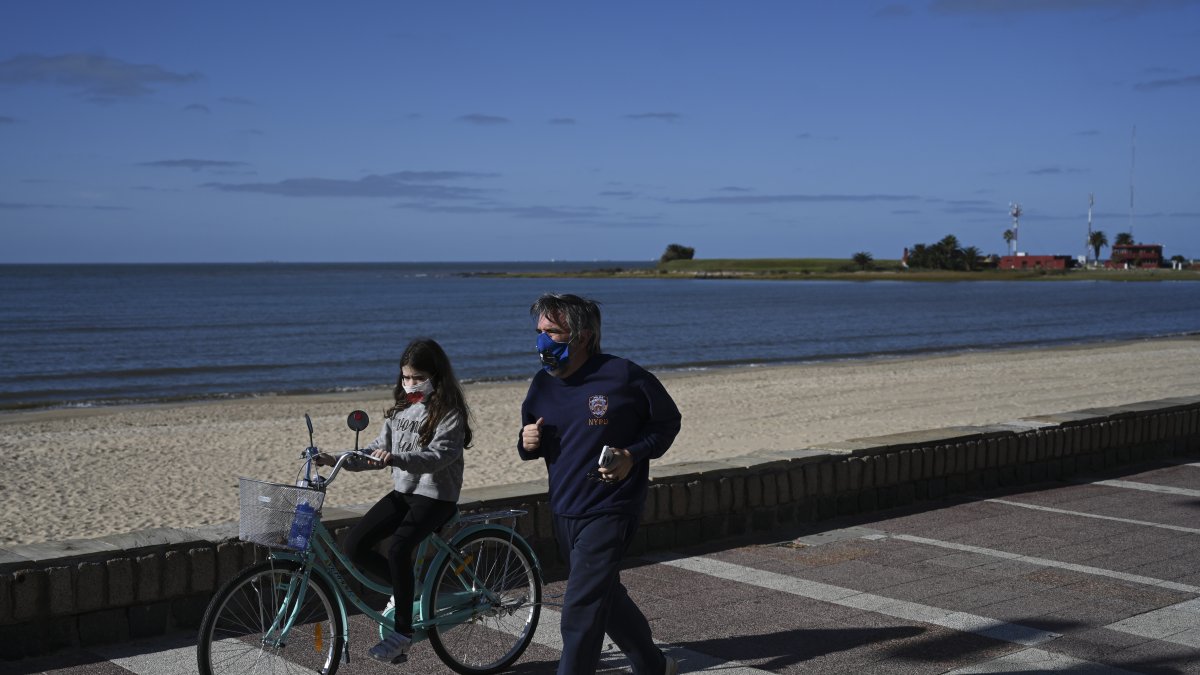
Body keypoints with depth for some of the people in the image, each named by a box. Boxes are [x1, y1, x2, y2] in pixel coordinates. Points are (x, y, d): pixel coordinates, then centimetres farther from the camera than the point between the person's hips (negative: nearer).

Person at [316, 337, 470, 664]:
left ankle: (403, 631, -15)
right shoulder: (401, 408, 11)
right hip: (402, 492, 7)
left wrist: (396, 459, -40)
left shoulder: (450, 413, -11)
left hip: (436, 497, -7)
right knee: (355, 545, -9)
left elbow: (439, 455, -24)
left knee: (398, 548, -29)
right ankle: (405, 587, 13)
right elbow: (380, 449, 11)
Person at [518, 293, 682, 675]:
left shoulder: (623, 377, -14)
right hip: (563, 511, 7)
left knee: (581, 608, -11)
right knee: (606, 599, 20)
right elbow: (532, 444, 16)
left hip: (609, 511, -7)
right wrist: (527, 444, -9)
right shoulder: (542, 385, 3)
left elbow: (667, 421, -3)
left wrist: (633, 455, -18)